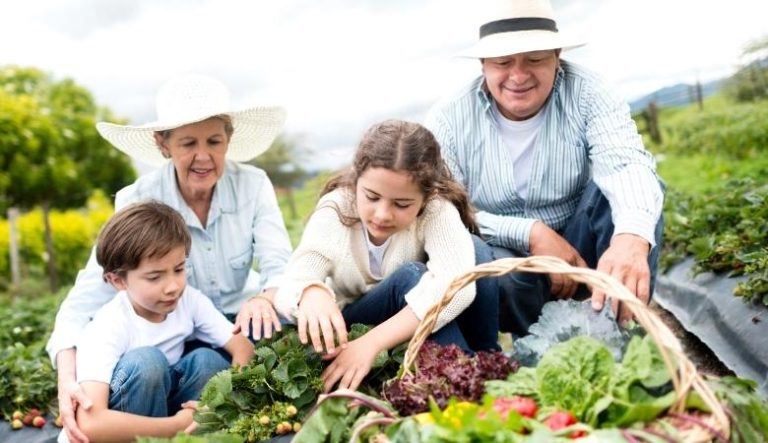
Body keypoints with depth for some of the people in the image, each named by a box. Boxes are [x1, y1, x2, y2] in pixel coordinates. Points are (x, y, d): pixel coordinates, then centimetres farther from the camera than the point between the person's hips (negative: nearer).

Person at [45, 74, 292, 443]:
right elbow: (87, 298, -23)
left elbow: (280, 267, -18)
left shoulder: (253, 184, -13)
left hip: (239, 324, 1)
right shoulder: (136, 203, -17)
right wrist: (68, 379, -39)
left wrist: (266, 299, -43)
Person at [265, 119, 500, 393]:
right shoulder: (334, 212, -20)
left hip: (423, 325, 0)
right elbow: (288, 287, -28)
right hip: (349, 327, 0)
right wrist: (310, 294, -55)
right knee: (411, 276, -33)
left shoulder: (436, 210, -24)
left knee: (476, 252, -28)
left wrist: (372, 342, -50)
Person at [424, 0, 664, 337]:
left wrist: (632, 237, -51)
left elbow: (628, 166, -29)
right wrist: (530, 233, -28)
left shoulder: (585, 94, -12)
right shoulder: (448, 119, -11)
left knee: (626, 191, -25)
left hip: (577, 253, 1)